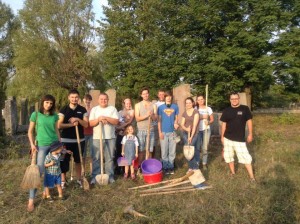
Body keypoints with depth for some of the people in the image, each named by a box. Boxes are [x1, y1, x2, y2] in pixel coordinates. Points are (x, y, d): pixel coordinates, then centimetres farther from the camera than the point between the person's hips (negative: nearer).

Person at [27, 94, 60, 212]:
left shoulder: (54, 116, 5)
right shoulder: (35, 114, -3)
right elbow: (30, 131, 1)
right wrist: (32, 144, -10)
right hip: (41, 146, -3)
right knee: (38, 171, -7)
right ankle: (31, 200, 0)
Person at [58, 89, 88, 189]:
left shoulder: (82, 110, 3)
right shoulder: (63, 110, -2)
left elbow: (86, 124, -2)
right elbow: (59, 125, -9)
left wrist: (78, 120, -18)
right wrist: (71, 124, -19)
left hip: (79, 139, 2)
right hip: (66, 140, -2)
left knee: (78, 160, 12)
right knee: (64, 160, 3)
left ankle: (79, 179, 24)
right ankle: (63, 181, 14)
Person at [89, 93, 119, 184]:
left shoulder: (112, 109, 5)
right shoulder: (94, 109, 7)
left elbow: (116, 121, -5)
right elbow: (90, 123, 0)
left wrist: (106, 118, -15)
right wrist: (98, 119, -16)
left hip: (110, 137, 0)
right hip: (97, 138, 0)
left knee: (109, 158, 6)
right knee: (96, 158, 2)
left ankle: (110, 176, 15)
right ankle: (95, 176, 12)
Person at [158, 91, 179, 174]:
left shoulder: (175, 107, 4)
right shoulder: (161, 107, 0)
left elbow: (176, 118, 11)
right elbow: (159, 120, 0)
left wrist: (176, 123, -11)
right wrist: (160, 132, -5)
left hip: (172, 132, 2)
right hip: (164, 132, -1)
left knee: (172, 151, 8)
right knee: (164, 151, 4)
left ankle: (171, 166, 21)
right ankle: (165, 167, 16)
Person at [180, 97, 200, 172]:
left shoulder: (195, 112, -6)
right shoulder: (184, 113, 8)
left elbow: (195, 124, -13)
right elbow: (182, 125, 5)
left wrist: (191, 136, -18)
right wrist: (186, 129, -19)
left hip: (194, 133, -4)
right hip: (185, 134, 4)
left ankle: (191, 167, 1)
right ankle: (195, 166, 20)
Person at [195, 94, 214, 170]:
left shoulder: (208, 109, 5)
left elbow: (212, 119, 8)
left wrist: (208, 122, -13)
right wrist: (202, 117, -16)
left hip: (206, 130, 1)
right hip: (197, 130, 0)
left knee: (205, 148, -1)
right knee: (197, 147, -3)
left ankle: (204, 163, 8)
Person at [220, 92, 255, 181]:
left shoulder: (245, 109, -4)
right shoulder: (226, 110, 2)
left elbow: (249, 121, 1)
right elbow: (224, 124, 6)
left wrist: (250, 134, -2)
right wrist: (222, 136, 6)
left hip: (240, 139, -3)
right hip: (227, 138, 3)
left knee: (245, 157, -5)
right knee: (228, 156, 11)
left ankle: (252, 177, 3)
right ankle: (232, 172, 29)